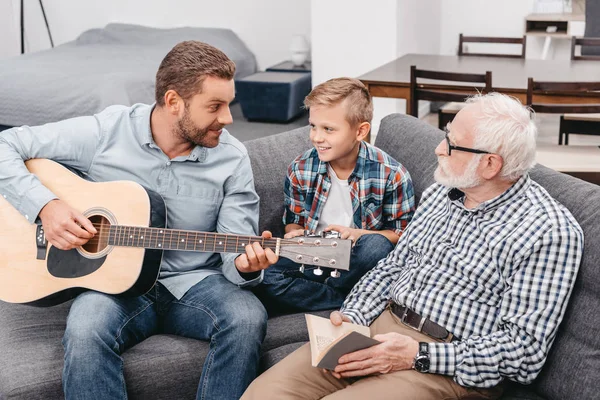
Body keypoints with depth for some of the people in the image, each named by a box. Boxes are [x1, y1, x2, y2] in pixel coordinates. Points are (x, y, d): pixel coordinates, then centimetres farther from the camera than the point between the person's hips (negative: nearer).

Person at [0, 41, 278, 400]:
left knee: (248, 318, -30)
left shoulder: (232, 159, -3)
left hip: (195, 282, 2)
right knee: (85, 330, -35)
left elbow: (236, 251, -5)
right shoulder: (104, 132, -7)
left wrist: (245, 264, -29)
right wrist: (45, 205, -17)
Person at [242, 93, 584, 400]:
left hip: (453, 368, -6)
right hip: (382, 327, 7)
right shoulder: (440, 194, 12)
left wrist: (418, 356, -20)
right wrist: (352, 316, 0)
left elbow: (525, 353, -16)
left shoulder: (549, 231, -12)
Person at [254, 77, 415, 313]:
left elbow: (404, 234, -6)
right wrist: (294, 235, -14)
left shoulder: (391, 174, -12)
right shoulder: (300, 170, -3)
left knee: (377, 245, -37)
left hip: (359, 264, -2)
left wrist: (358, 234, -23)